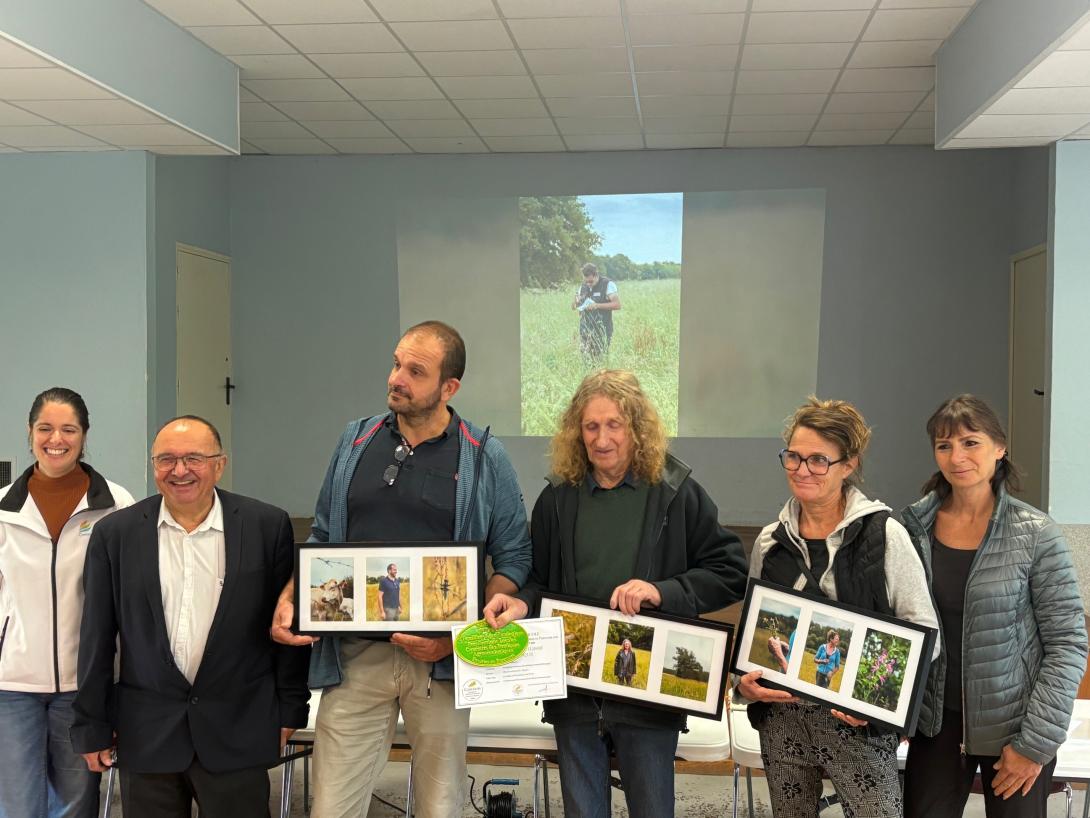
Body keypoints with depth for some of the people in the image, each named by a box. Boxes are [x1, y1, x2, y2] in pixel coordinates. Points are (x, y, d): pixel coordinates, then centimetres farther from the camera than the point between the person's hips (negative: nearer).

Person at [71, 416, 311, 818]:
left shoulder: (268, 526, -2)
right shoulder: (114, 533, 1)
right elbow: (96, 639, 4)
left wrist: (290, 710, 4)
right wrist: (92, 728, 5)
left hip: (238, 734, -1)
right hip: (145, 735, 1)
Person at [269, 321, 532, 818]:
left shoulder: (485, 459, 0)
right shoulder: (356, 441, 8)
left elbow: (513, 558, 0)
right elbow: (322, 538, 15)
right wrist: (289, 598, -3)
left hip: (440, 662, -1)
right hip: (354, 656, 2)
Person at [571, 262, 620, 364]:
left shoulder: (608, 284, -5)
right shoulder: (583, 286, 12)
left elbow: (617, 305, -15)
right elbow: (573, 307, 19)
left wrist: (597, 306, -21)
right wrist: (576, 301, -5)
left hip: (601, 331, -5)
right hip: (585, 331, 5)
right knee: (587, 363, 2)